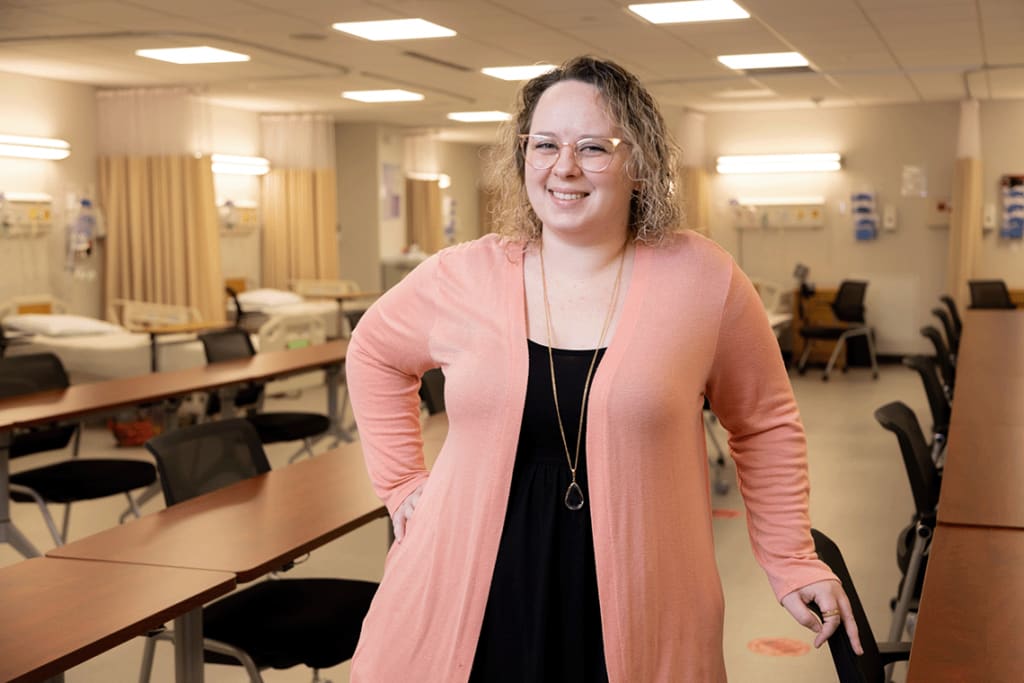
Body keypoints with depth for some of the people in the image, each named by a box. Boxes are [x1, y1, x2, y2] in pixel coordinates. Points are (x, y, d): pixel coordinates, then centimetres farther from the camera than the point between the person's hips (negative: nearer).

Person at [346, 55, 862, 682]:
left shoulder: (702, 278, -6)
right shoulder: (461, 278, -2)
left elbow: (765, 424, 6)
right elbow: (373, 354, 17)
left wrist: (791, 562, 7)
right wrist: (402, 482, 11)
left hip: (640, 626, -1)